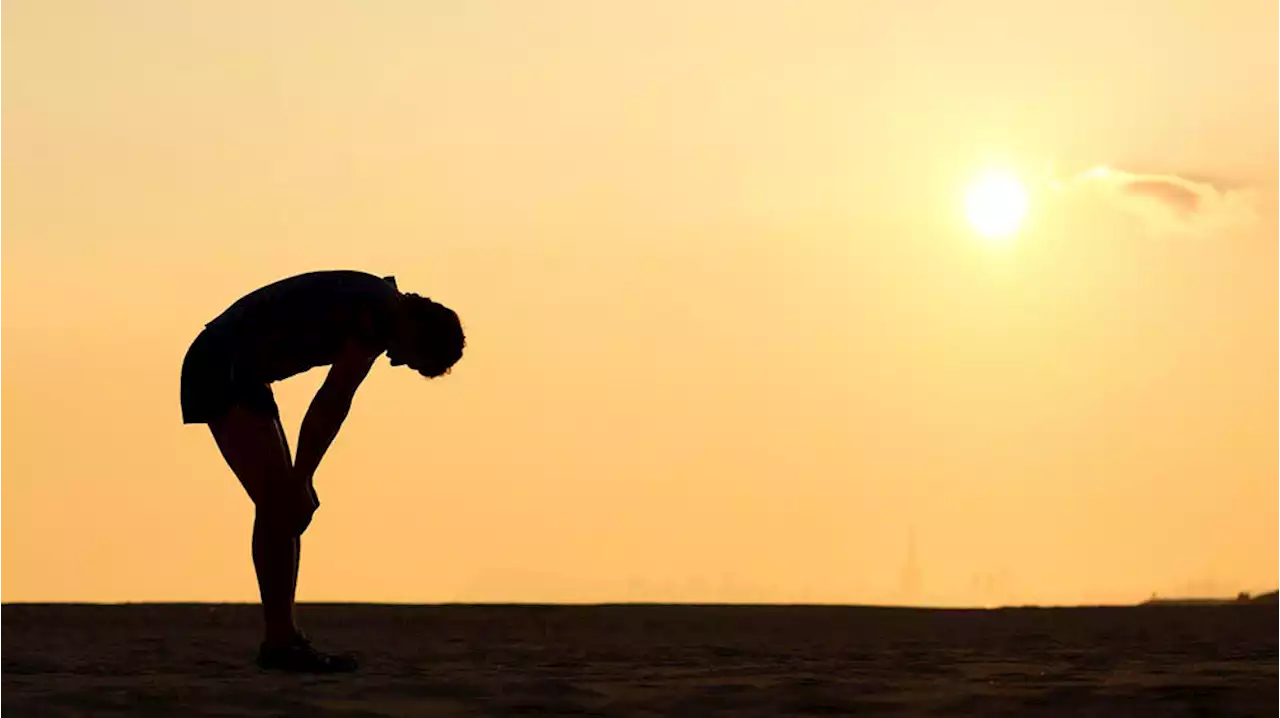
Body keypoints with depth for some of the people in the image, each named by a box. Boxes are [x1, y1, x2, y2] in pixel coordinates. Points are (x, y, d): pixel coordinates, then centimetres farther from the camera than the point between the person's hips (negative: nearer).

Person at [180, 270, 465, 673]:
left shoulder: (372, 307, 15)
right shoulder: (381, 318, -15)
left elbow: (331, 406, 13)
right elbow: (330, 405, -18)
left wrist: (301, 480, 8)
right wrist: (301, 480, -15)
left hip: (239, 375, 11)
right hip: (223, 369, -11)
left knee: (284, 502, 9)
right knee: (277, 500, -15)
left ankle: (281, 639, 10)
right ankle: (280, 640, -16)